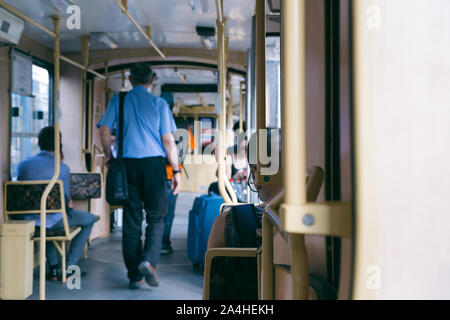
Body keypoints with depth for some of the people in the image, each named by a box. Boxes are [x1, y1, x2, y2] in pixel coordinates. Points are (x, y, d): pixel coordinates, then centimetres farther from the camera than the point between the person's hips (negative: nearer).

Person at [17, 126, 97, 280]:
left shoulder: (22, 164, 3)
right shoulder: (62, 167, -10)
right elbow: (66, 199, -5)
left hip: (27, 220, 6)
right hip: (53, 221, -5)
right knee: (90, 219, 17)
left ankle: (53, 268, 34)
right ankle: (69, 267, 15)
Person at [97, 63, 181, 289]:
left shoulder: (118, 100, 8)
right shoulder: (159, 103, 4)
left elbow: (104, 131, 0)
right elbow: (167, 140, -1)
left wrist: (109, 155, 15)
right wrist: (176, 171, 3)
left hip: (128, 163, 2)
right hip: (153, 162, -2)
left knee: (131, 220, 7)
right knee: (156, 216, 9)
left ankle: (135, 276, 12)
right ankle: (149, 260, -14)